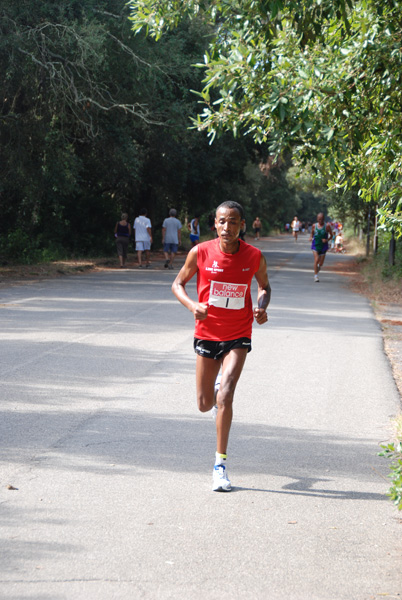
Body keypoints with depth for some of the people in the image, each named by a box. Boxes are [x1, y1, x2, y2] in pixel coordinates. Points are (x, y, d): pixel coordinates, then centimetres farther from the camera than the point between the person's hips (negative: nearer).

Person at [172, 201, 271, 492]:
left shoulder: (254, 257, -7)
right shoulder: (201, 253, -10)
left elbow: (264, 286, 11)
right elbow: (178, 284, 3)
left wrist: (262, 307, -10)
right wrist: (192, 305, -17)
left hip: (238, 337, -1)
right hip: (207, 334, 1)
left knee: (225, 396, -17)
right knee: (205, 404, 10)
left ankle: (220, 464, -6)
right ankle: (217, 393, 51)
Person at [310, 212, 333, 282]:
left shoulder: (327, 226, -6)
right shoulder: (314, 226, 1)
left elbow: (331, 235, 1)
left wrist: (327, 240, -17)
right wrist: (311, 238, -4)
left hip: (323, 246, 0)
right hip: (315, 245, 0)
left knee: (321, 263, 6)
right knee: (316, 260, -15)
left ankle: (318, 266, 43)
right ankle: (316, 276, -10)